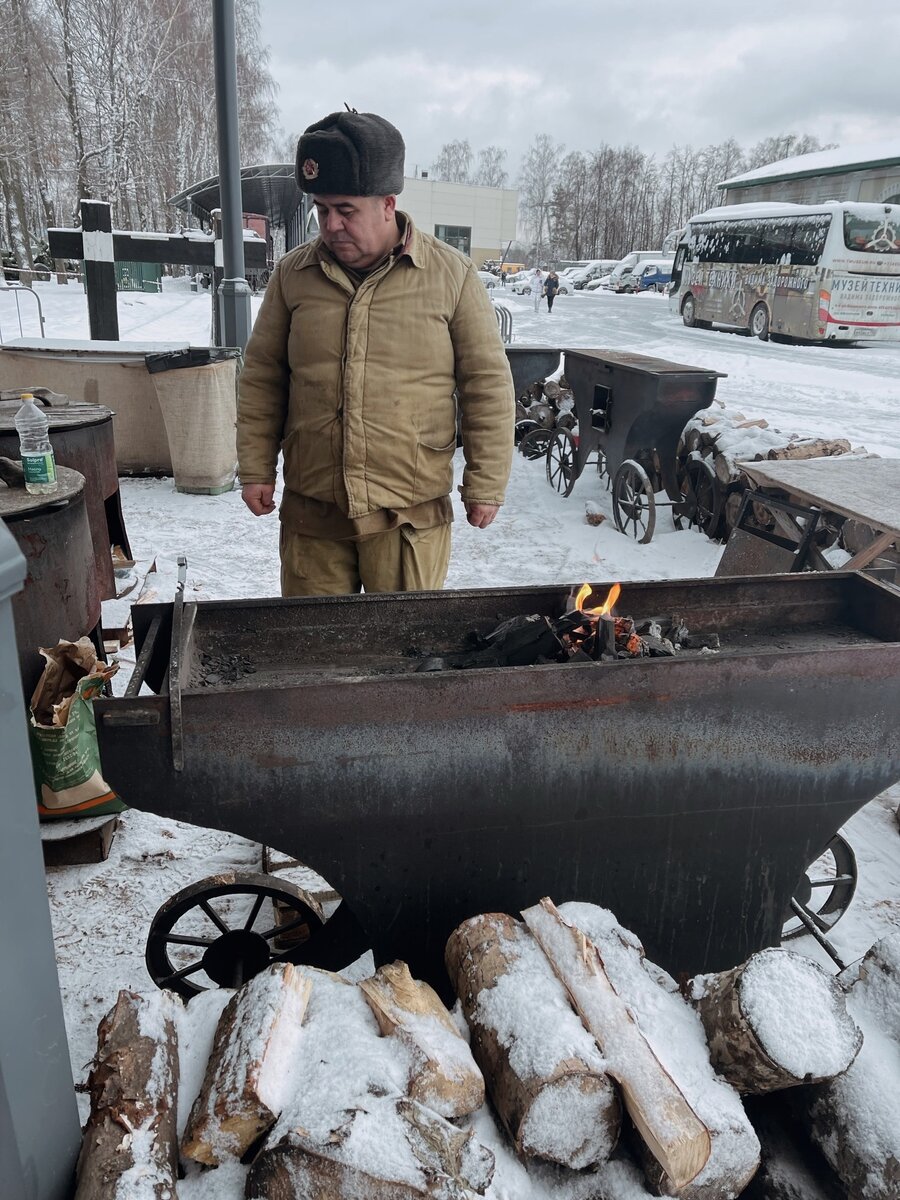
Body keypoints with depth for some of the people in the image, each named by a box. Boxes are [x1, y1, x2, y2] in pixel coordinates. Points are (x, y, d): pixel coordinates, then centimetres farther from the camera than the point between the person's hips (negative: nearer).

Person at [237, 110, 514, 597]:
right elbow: (262, 378, 12)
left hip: (411, 516, -2)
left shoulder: (451, 274, -2)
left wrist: (485, 483, -1)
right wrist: (256, 468, 7)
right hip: (310, 511, 3)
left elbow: (487, 383, 0)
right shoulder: (292, 273, 5)